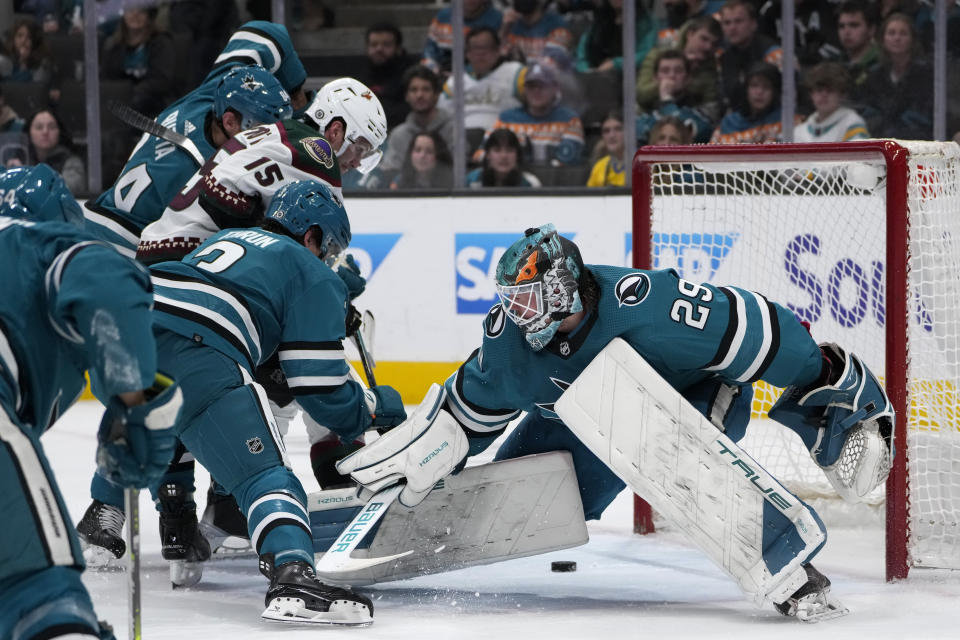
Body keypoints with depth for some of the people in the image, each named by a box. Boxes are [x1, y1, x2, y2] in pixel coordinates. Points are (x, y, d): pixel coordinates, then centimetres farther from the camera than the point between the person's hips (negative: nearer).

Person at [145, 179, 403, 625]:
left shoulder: (224, 238, 36)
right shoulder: (314, 276, 15)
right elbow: (319, 386, 8)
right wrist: (375, 406, 26)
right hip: (195, 357, -7)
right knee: (264, 474, -12)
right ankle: (292, 579, -35)